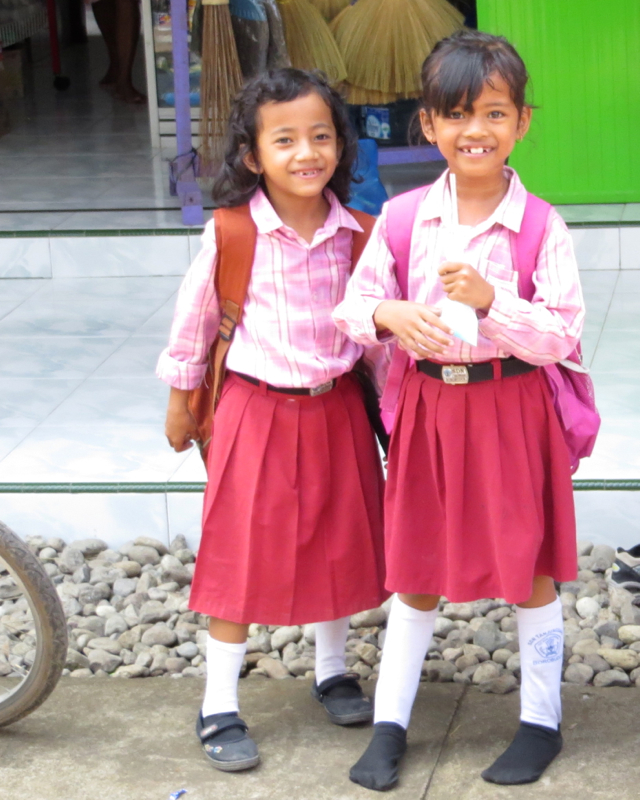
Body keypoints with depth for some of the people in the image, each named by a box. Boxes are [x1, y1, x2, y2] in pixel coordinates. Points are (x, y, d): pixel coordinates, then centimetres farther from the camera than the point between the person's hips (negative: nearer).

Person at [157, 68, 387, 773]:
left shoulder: (353, 233, -3)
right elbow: (195, 316, 1)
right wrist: (180, 398, 9)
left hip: (336, 409, 4)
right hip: (256, 410, -3)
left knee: (338, 543, 15)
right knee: (241, 555, 1)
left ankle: (331, 671, 37)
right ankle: (219, 708, 11)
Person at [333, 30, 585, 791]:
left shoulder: (541, 226, -10)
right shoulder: (403, 219, -3)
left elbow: (562, 335, -13)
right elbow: (353, 307, 1)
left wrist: (490, 301, -28)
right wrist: (390, 314, -21)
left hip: (513, 412, -2)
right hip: (430, 408, 2)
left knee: (531, 569, 10)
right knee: (417, 571, 13)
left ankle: (541, 721, 25)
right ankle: (390, 722, 24)